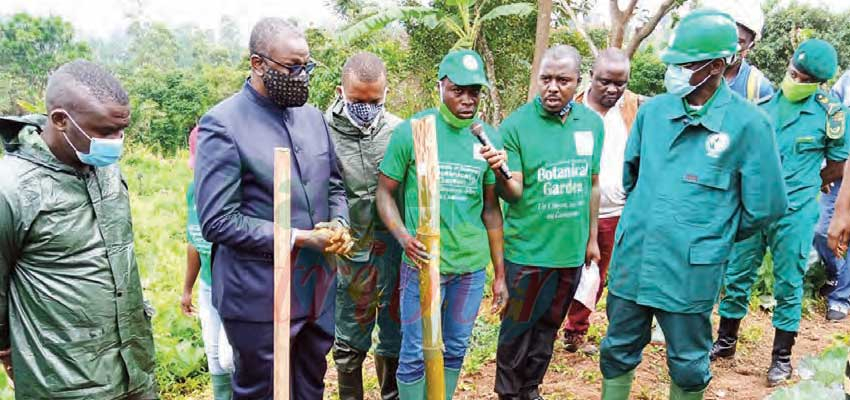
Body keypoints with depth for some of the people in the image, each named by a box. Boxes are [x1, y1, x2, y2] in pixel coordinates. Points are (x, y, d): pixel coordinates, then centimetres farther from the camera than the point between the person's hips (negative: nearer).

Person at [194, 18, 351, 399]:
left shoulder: (313, 116, 7)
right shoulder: (222, 124, -14)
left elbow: (334, 185, 16)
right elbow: (217, 221, -19)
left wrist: (339, 223, -6)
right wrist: (298, 238, -20)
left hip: (318, 289, 6)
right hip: (260, 298, -6)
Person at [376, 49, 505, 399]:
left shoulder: (489, 137, 3)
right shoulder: (410, 131, -6)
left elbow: (491, 208, 9)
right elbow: (385, 191, -1)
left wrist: (501, 271, 9)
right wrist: (403, 235, -20)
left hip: (472, 265, 3)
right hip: (423, 263, -3)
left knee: (455, 351, 15)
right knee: (416, 354, 5)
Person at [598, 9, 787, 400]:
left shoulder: (747, 123, -10)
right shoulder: (652, 109, 1)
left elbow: (764, 205, -3)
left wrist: (715, 236, 6)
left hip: (691, 272, -3)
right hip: (631, 261, 4)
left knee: (688, 366, 16)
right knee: (617, 353, 17)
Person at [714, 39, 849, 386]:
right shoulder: (763, 100, -1)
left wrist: (798, 188, 7)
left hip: (795, 213, -2)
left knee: (788, 285, 9)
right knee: (737, 276, 10)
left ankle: (782, 356, 24)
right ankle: (725, 342, 27)